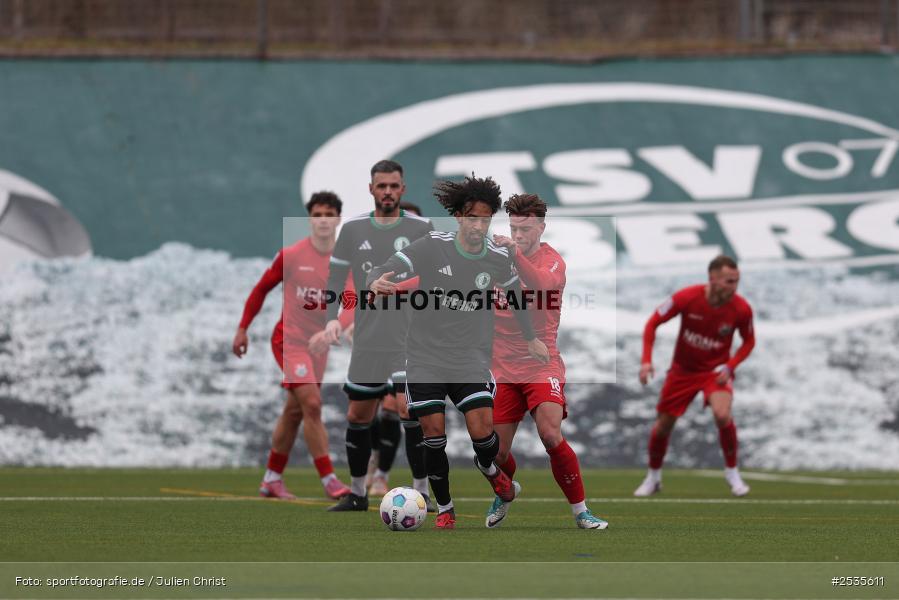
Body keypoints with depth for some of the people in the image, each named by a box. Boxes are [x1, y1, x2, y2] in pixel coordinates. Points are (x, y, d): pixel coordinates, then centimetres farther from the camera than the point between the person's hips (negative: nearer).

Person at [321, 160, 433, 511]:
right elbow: (335, 278, 7)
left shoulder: (421, 228, 1)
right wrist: (332, 318, -8)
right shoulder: (353, 229, 6)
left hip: (410, 339, -3)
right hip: (367, 341, 3)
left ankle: (421, 492, -8)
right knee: (358, 416, 8)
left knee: (408, 408, -17)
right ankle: (357, 493, 23)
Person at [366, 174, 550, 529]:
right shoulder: (431, 248, -12)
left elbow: (515, 294, 18)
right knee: (434, 433, -3)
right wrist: (377, 283, -41)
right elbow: (382, 273, -16)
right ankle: (444, 508, 15)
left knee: (482, 429, -11)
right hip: (425, 359, -1)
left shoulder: (499, 260, -3)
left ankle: (489, 469, 24)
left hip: (471, 360, 1)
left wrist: (531, 339, 27)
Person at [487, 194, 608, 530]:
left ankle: (581, 511, -7)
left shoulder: (552, 261, -7)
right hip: (502, 369, 3)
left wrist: (514, 253, -46)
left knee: (551, 438, -22)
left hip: (542, 366, -3)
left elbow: (541, 285, -32)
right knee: (497, 451, 2)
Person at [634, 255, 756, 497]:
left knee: (723, 415, -28)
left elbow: (748, 341, 0)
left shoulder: (741, 309, -19)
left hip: (716, 370, -1)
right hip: (683, 370, 1)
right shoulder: (687, 298, -23)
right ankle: (653, 477, 33)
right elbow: (653, 323, -10)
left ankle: (732, 472, -5)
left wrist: (730, 366, -15)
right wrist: (646, 360, -19)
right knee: (662, 425, 6)